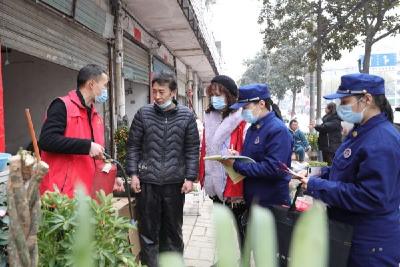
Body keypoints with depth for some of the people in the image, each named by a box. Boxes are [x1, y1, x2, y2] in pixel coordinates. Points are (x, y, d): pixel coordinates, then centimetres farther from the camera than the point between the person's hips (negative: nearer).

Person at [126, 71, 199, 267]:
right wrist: (133, 173, -3)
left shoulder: (187, 116, 0)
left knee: (173, 230, 15)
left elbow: (192, 149, 0)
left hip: (175, 182, 0)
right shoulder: (143, 114, 1)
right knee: (148, 230, 10)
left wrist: (190, 177, -5)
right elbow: (133, 146, 4)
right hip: (147, 181, 0)